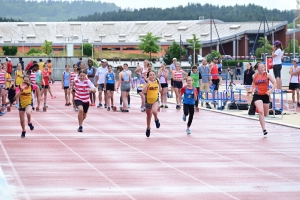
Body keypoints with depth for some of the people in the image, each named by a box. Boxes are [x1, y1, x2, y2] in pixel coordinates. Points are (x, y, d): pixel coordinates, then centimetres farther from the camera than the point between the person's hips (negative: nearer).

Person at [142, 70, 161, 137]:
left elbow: (159, 88, 21)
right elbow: (143, 91, -29)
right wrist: (148, 83, -32)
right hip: (148, 101, 0)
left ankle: (156, 120, 2)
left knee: (154, 111, -31)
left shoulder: (157, 81, -3)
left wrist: (158, 90, 4)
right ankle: (148, 128, 41)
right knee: (149, 116, 17)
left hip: (155, 100, 0)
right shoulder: (147, 83, -12)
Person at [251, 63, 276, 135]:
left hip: (265, 95, 1)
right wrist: (252, 90, 3)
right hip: (257, 96, -1)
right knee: (261, 112, -22)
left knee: (265, 114, 13)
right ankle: (264, 129, -21)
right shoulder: (255, 76, 3)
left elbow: (275, 84, -4)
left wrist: (271, 90, -20)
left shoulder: (267, 75, -3)